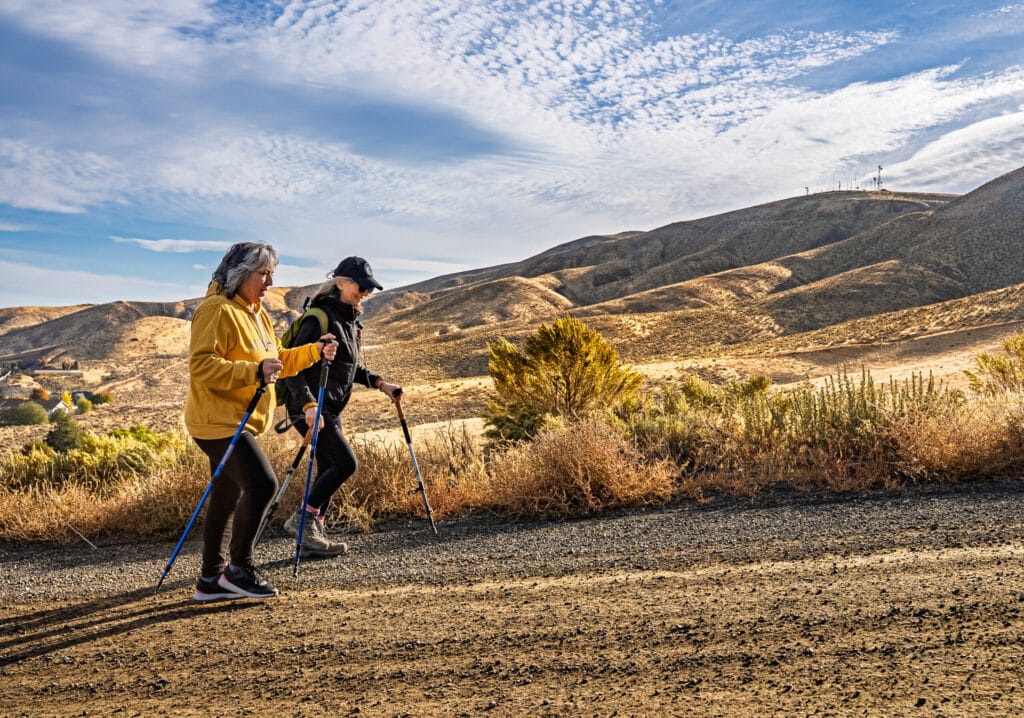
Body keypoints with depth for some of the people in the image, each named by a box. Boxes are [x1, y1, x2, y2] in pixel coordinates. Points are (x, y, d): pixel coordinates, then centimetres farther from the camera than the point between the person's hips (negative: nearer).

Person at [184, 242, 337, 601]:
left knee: (227, 497, 12)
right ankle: (238, 569, -3)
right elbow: (201, 366, -23)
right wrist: (254, 372, -30)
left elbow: (277, 360, 22)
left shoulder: (256, 313, 17)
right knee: (262, 484, -16)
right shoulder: (217, 310, -15)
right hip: (218, 421, -10)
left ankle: (211, 579, 21)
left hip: (238, 422, 10)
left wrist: (314, 351, 7)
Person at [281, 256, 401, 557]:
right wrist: (308, 404, -32)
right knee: (346, 462, -16)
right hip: (310, 407, -9)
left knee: (329, 470, 9)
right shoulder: (319, 317, -15)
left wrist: (379, 383, 15)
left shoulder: (352, 321, 13)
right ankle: (301, 519, -3)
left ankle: (313, 537, 17)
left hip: (331, 408, 9)